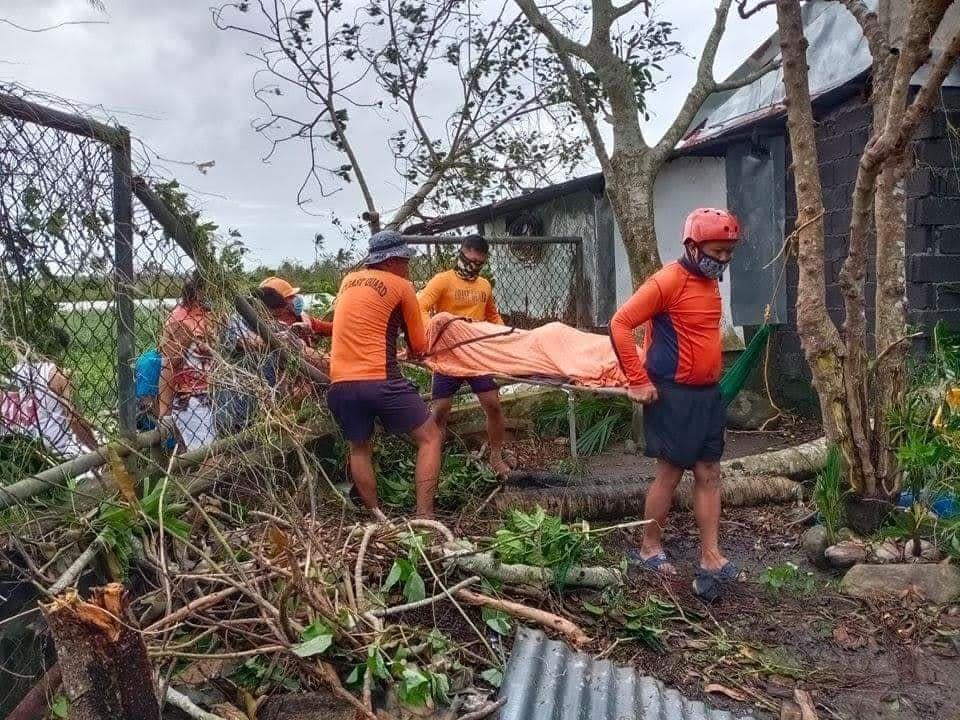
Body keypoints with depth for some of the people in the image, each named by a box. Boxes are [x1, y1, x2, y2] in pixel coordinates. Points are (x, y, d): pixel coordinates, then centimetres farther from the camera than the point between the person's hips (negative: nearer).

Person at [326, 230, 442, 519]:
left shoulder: (349, 281, 18)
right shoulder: (401, 287, 2)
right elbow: (419, 348, 8)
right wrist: (412, 350, 27)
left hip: (341, 384, 6)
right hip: (379, 381, -6)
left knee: (359, 449, 23)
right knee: (429, 438, 6)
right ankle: (424, 517, -4)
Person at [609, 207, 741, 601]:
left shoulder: (710, 281, 11)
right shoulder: (668, 281, -16)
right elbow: (620, 324, -18)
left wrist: (712, 378, 18)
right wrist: (638, 381, -19)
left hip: (708, 393, 8)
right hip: (674, 395, -8)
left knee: (709, 474, 8)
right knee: (670, 474, 2)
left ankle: (711, 557, 14)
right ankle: (649, 548, 19)